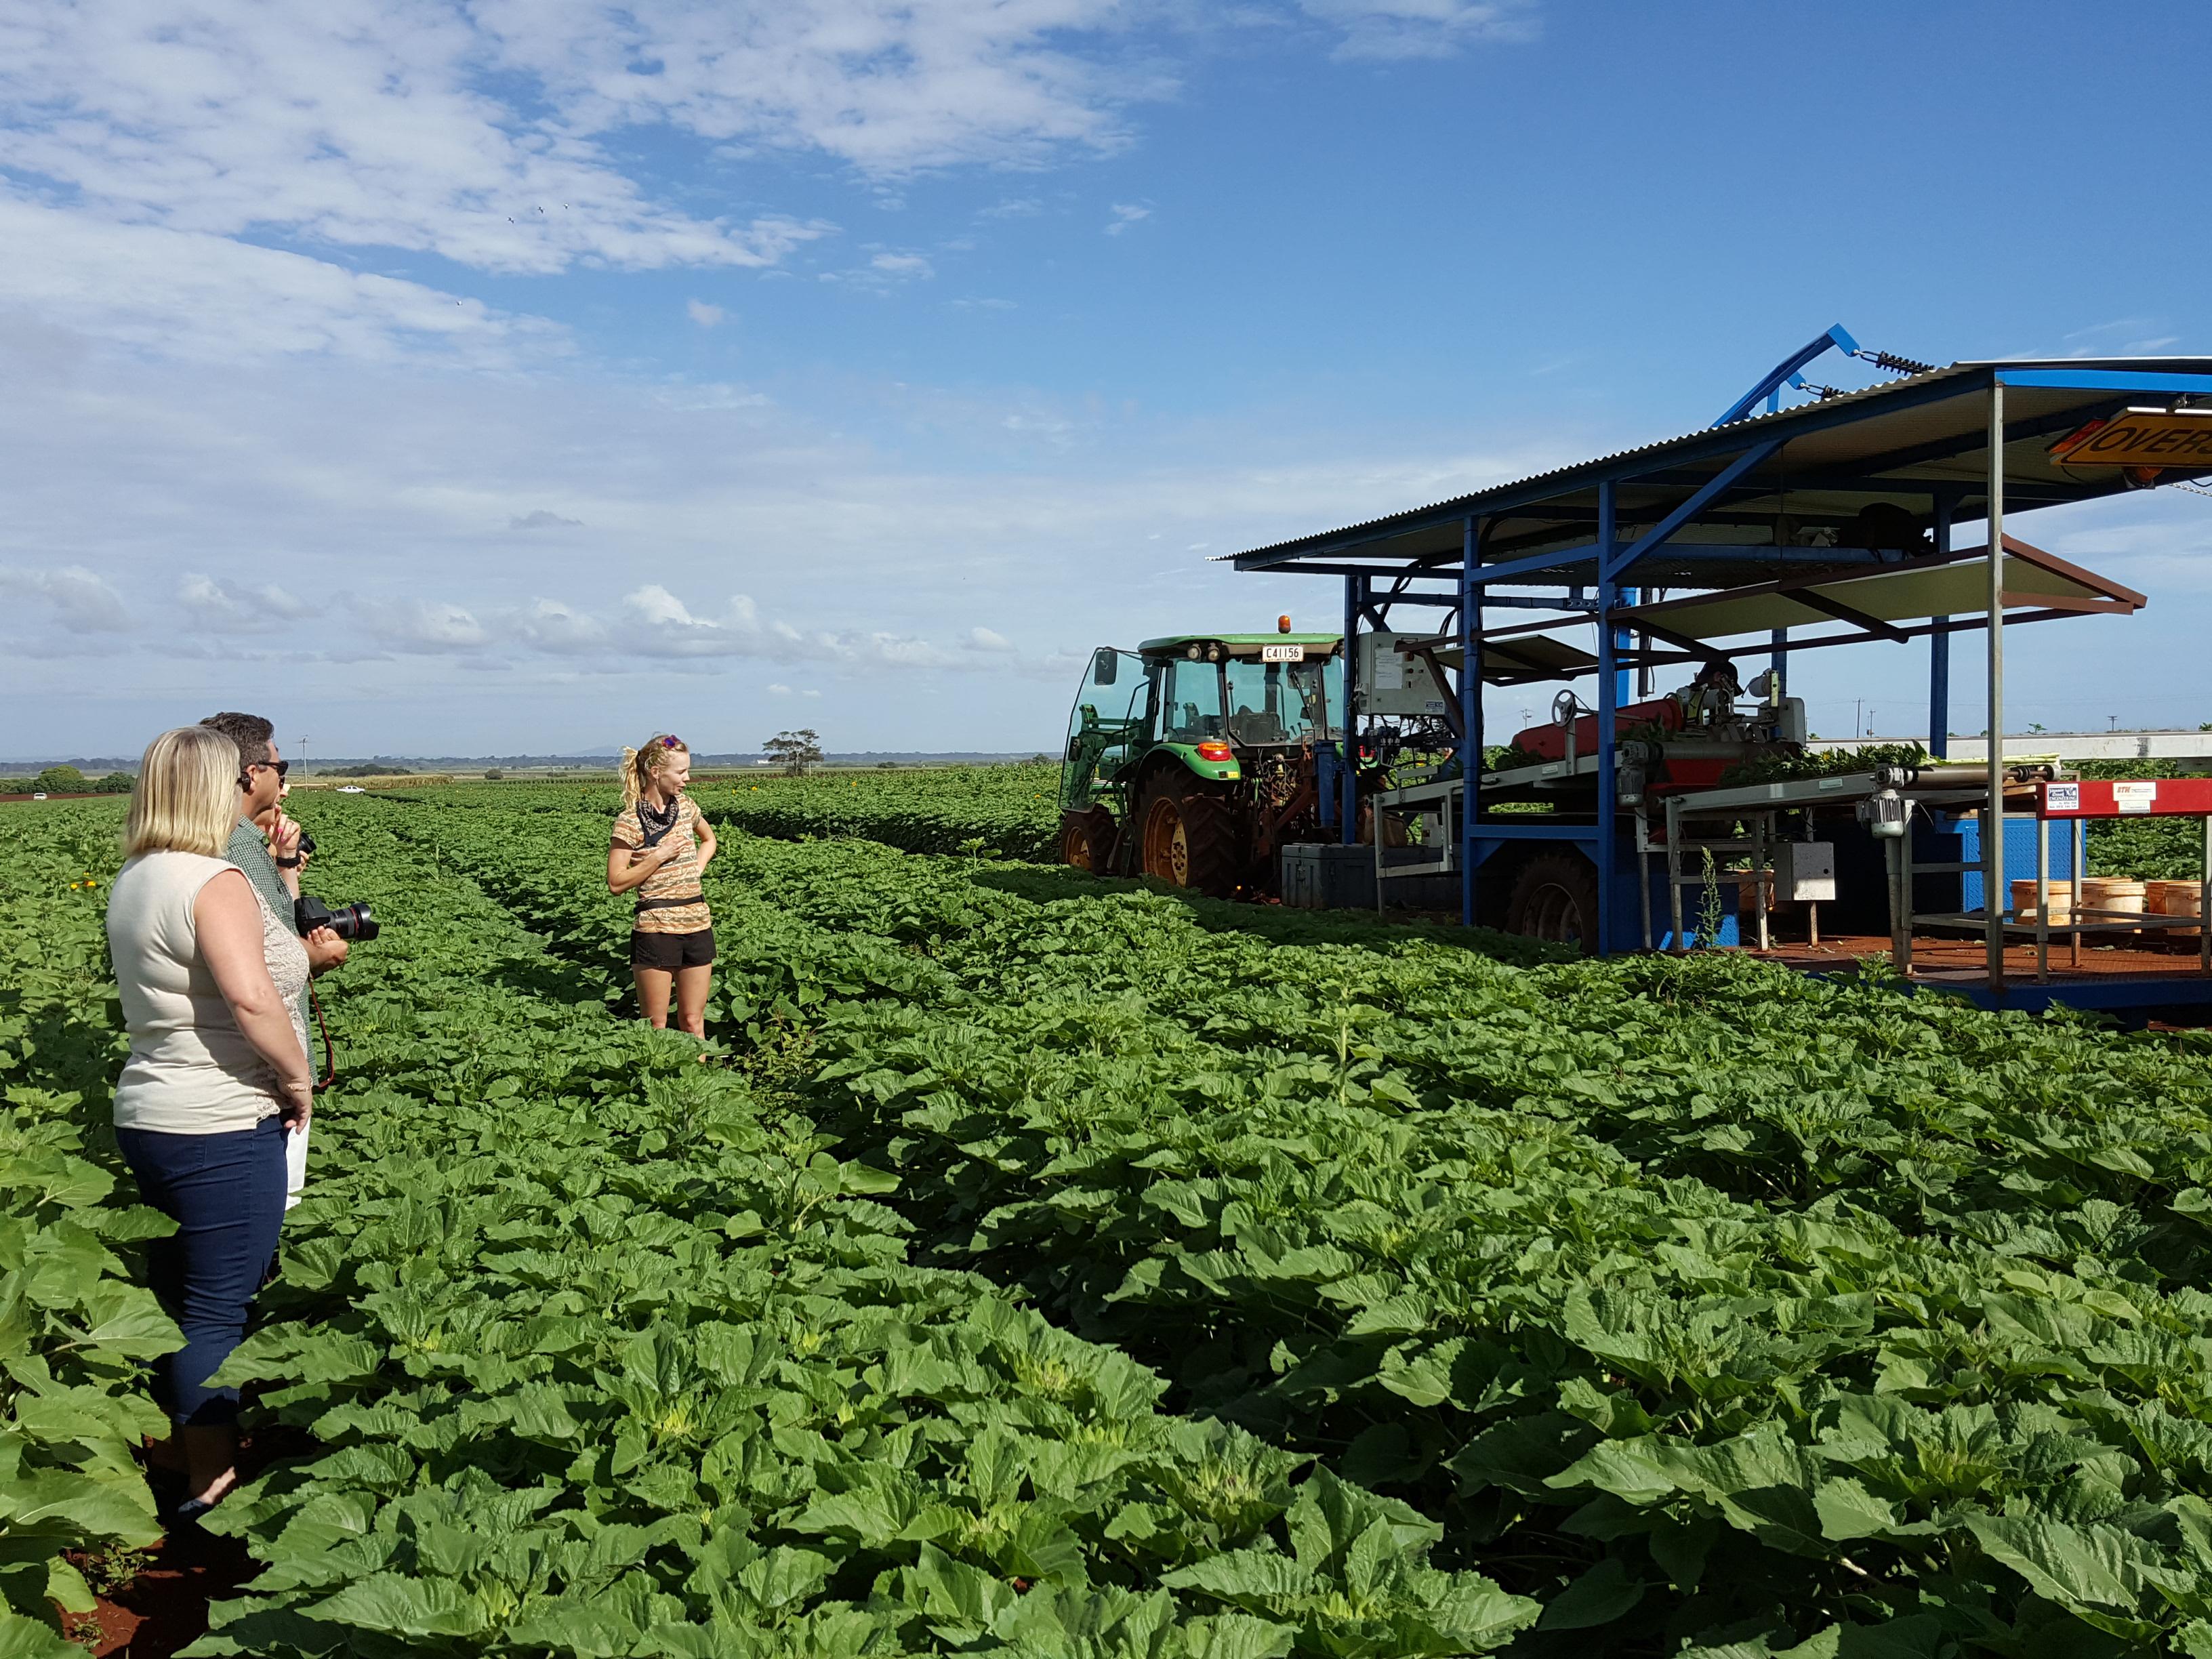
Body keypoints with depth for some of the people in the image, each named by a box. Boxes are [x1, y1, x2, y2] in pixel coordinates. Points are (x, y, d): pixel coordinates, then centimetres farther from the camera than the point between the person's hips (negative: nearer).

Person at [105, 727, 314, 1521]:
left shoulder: (132, 880, 10)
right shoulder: (213, 881, -19)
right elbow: (251, 995, -31)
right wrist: (297, 1076, -16)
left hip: (148, 1117, 9)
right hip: (219, 1128, -9)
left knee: (174, 1290, 21)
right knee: (218, 1311, 2)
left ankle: (174, 1442, 36)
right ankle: (211, 1483, 13)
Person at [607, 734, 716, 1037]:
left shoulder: (686, 807, 7)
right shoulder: (630, 821, -9)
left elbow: (709, 838, 28)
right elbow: (616, 882, -11)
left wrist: (698, 867, 10)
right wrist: (659, 857, -15)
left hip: (697, 924, 5)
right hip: (655, 928, -5)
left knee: (693, 1022, 10)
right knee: (655, 1026, 2)